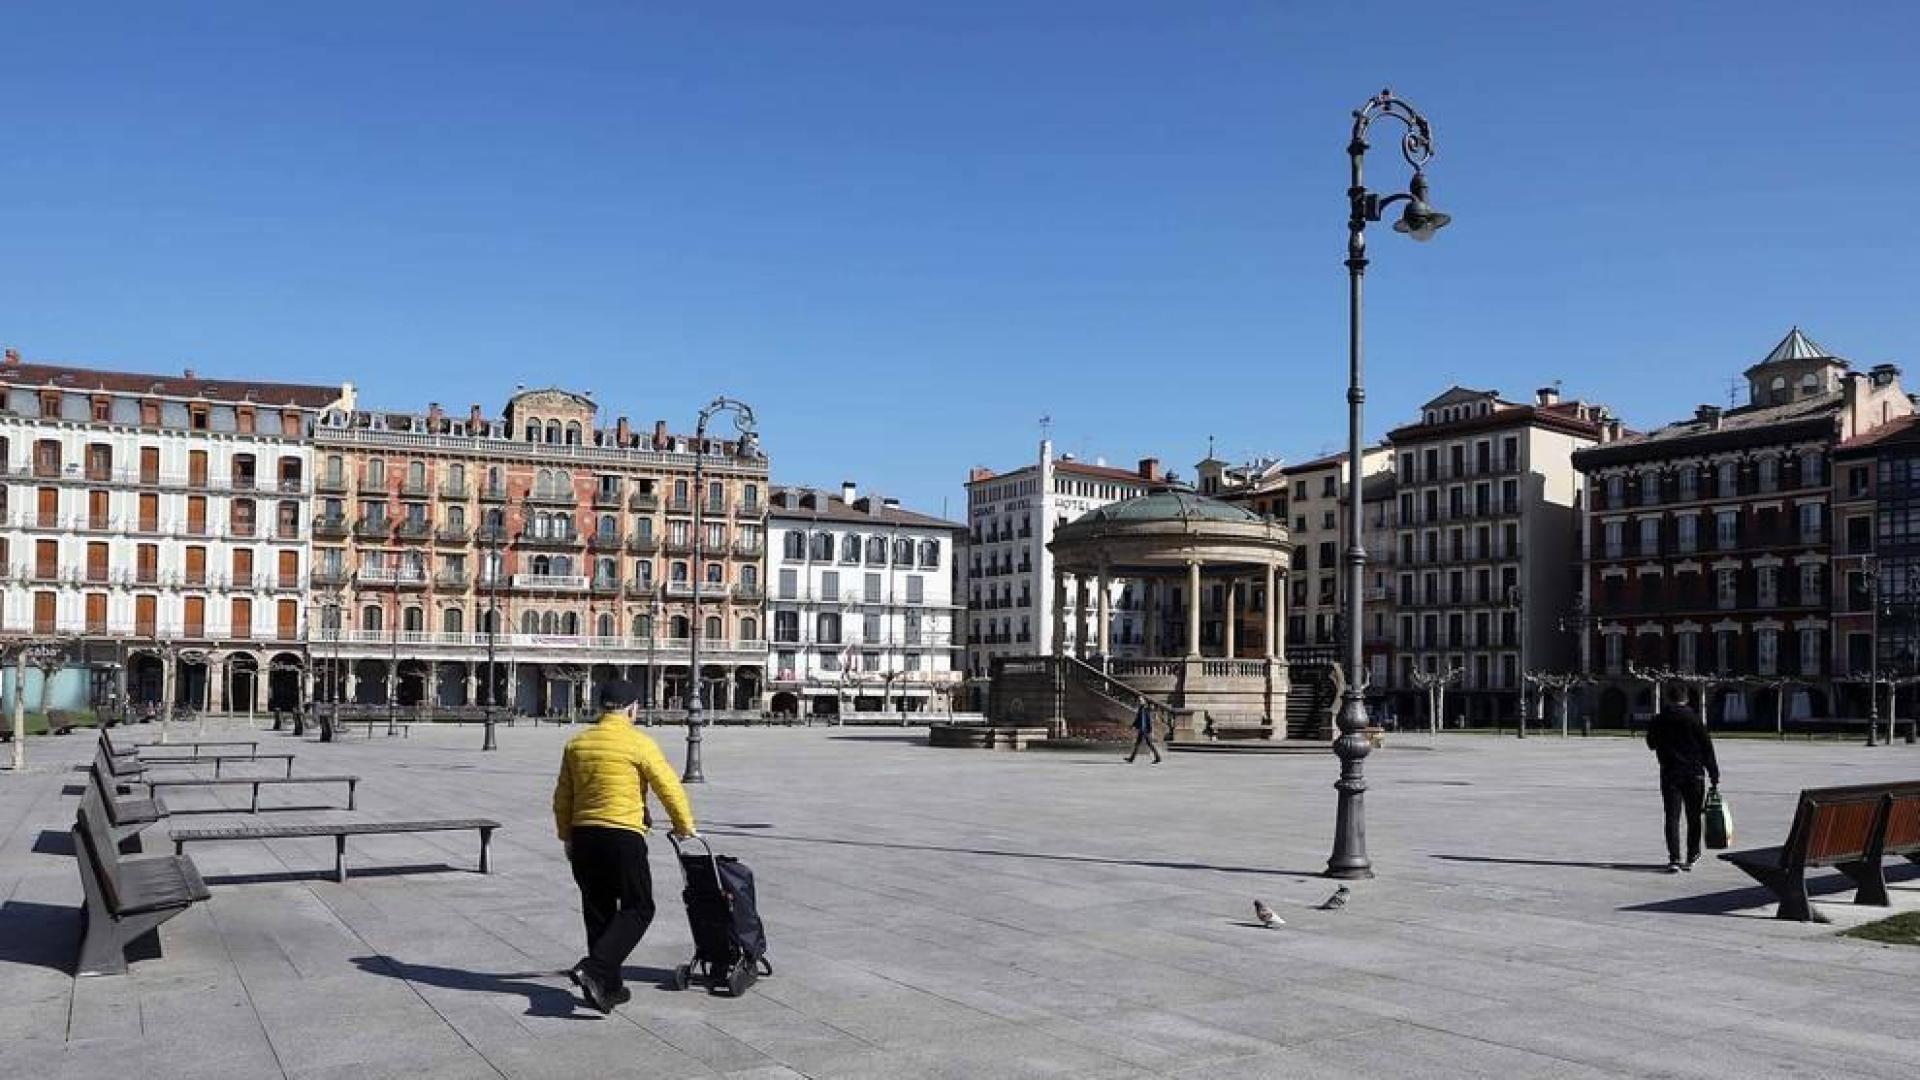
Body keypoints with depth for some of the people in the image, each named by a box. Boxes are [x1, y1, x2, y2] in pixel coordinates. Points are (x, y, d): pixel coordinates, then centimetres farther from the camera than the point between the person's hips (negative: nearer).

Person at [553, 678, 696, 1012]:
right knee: (638, 909, 4)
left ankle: (609, 986, 18)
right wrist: (684, 825, 8)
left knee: (598, 912, 14)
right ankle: (594, 970, -12)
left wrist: (566, 836, 24)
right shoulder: (638, 743, -8)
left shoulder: (577, 744, 9)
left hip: (583, 837, 6)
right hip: (622, 837, -6)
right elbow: (669, 787, -6)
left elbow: (562, 797, 14)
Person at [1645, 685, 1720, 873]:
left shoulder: (1657, 721, 0)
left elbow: (1651, 744, 15)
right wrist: (1714, 773, 0)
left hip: (1669, 774, 1)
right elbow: (1707, 747, -5)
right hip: (1693, 773, -1)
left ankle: (1674, 859, -10)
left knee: (1672, 817, 1)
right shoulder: (1694, 719, -6)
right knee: (1693, 817, 11)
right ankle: (1692, 858, 18)